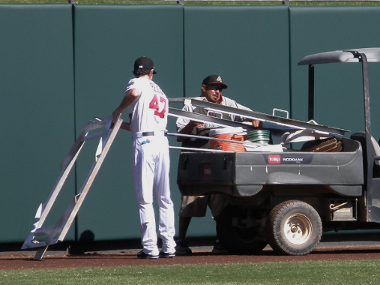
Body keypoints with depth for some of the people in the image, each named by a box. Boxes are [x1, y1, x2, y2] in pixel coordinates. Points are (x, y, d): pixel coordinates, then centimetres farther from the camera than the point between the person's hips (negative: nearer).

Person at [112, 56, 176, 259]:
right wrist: (124, 125, 33)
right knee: (164, 197, 10)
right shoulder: (160, 92, 25)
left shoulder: (136, 83, 4)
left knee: (145, 198, -5)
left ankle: (150, 248, -8)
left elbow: (134, 93, -23)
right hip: (162, 142, 6)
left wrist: (118, 111, -8)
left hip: (144, 143, -6)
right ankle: (169, 246, 7)